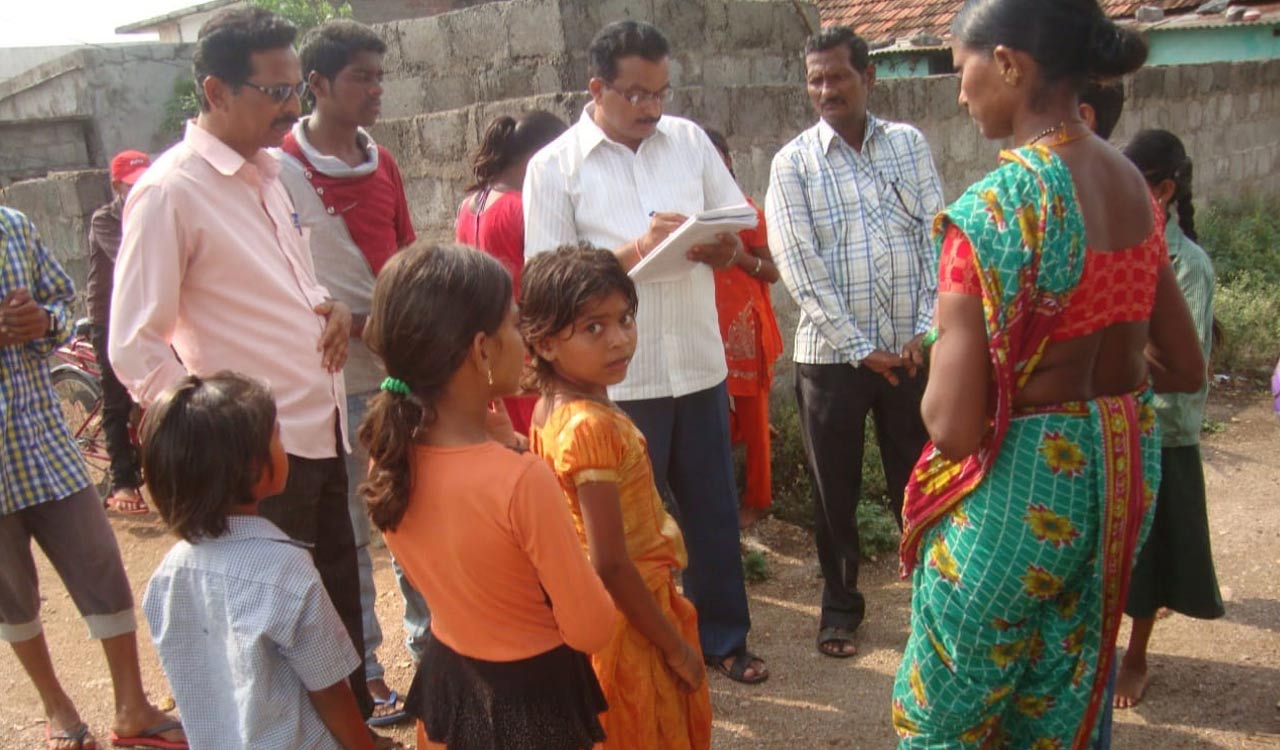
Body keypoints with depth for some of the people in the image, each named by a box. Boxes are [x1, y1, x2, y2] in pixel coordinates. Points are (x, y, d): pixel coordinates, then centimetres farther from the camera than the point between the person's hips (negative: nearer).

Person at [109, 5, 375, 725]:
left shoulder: (270, 170, 10)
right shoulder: (170, 192, -13)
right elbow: (135, 348, -16)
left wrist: (328, 304, 3)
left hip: (322, 429, 7)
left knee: (340, 595, 19)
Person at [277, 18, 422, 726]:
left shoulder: (381, 161, 11)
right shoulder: (281, 167, -8)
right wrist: (351, 324, -18)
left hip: (403, 367, 6)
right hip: (334, 376, -5)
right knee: (346, 529, 5)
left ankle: (429, 632, 30)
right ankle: (362, 667, 19)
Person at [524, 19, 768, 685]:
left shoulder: (689, 139, 5)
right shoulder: (554, 167, -6)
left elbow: (736, 236, 10)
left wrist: (715, 247, -14)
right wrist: (635, 250, -21)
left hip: (700, 363, 4)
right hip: (617, 378, -4)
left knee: (713, 508, 15)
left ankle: (721, 636, 34)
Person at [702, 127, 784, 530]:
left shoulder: (748, 211, -1)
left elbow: (773, 272, -3)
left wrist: (740, 256, -19)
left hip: (746, 324, -2)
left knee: (752, 415, 4)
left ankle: (757, 499, 15)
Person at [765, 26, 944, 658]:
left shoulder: (909, 144, 6)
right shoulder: (793, 163, -2)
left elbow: (935, 237, 3)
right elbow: (798, 263, -9)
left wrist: (926, 329, -8)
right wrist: (860, 347, -12)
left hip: (910, 349, 2)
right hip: (832, 354, -1)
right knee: (834, 491, 9)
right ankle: (840, 605, 27)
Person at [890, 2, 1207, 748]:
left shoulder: (996, 204, -21)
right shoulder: (1133, 185, 3)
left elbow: (954, 426, -23)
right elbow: (1186, 368, 12)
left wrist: (936, 369, -3)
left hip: (1022, 486, -7)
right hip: (1125, 471, 8)